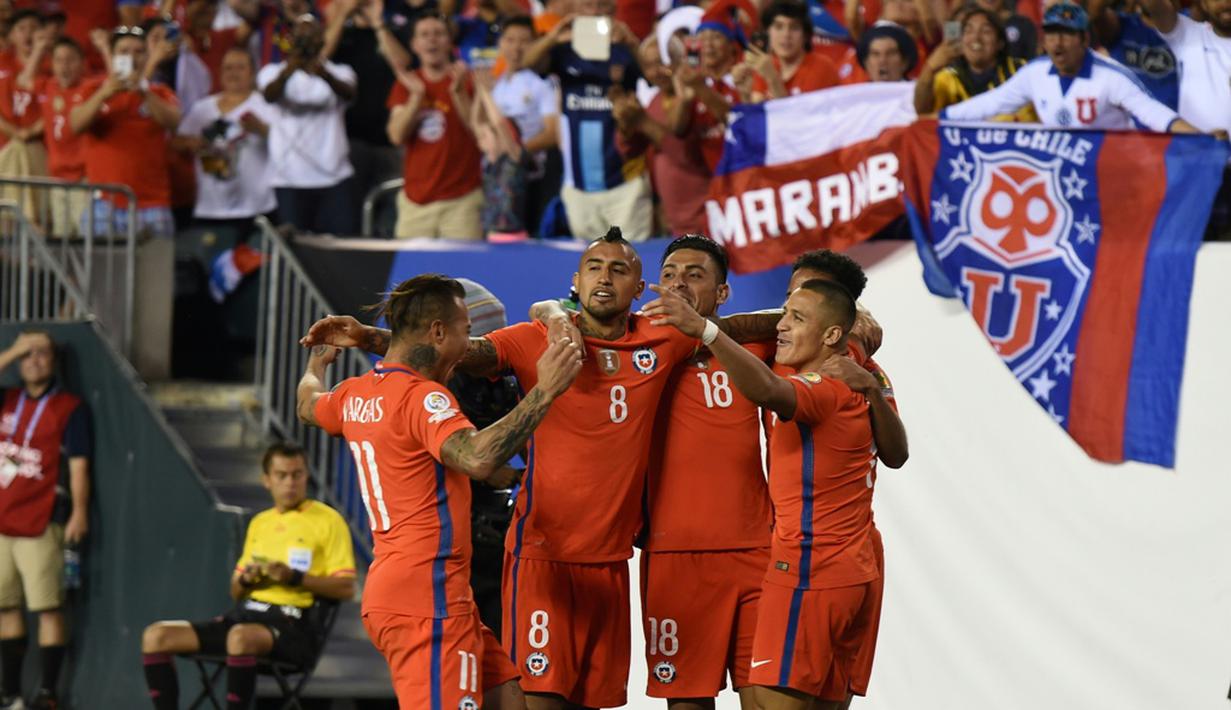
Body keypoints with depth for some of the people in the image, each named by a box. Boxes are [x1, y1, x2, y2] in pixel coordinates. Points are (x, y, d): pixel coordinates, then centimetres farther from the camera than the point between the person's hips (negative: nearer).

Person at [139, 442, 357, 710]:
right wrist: (245, 579, 0)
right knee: (156, 636, -8)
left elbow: (345, 588, -7)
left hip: (293, 624, -7)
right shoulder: (259, 523, 22)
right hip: (246, 613, 7)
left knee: (240, 636, -42)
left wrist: (295, 577, -18)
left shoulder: (327, 520, 2)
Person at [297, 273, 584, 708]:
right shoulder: (422, 396, -15)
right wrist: (543, 392, -29)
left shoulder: (355, 395, 14)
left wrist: (316, 364, 60)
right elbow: (476, 458, -32)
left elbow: (309, 406, 39)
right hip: (427, 596, -10)